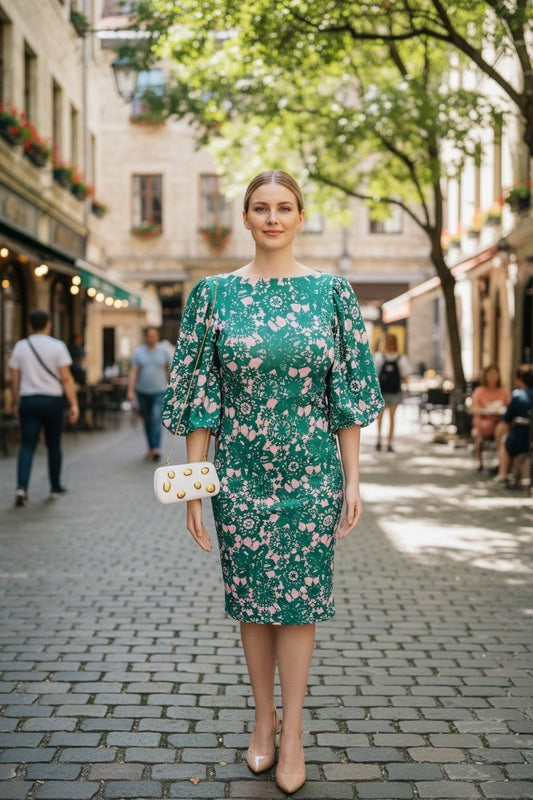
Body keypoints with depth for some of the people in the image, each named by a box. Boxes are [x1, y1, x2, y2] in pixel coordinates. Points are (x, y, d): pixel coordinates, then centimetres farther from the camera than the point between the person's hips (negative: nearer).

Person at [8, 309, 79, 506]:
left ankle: (21, 487, -16)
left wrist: (15, 403, 16)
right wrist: (74, 405, -10)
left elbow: (14, 379, 5)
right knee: (54, 446, 11)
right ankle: (55, 488, 20)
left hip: (28, 400, 2)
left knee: (27, 446, 1)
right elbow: (66, 378, -10)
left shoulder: (20, 346, 3)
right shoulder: (57, 346, -5)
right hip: (52, 400, -2)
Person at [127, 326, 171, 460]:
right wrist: (130, 390, -13)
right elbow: (133, 372, -4)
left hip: (159, 392, -2)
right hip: (142, 392, 2)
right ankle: (150, 448, 22)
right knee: (147, 421, 10)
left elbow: (170, 369, 8)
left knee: (156, 419, -15)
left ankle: (156, 448, -21)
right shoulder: (138, 352, 1)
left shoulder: (164, 351, 1)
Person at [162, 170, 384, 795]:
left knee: (299, 599, 4)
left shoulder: (332, 291, 1)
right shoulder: (214, 293, 0)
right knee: (251, 599, 10)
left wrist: (352, 479, -2)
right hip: (241, 472, 1)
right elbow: (198, 393, 0)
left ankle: (291, 734, 17)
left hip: (311, 472, -1)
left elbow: (350, 389, 1)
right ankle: (264, 720, 28)